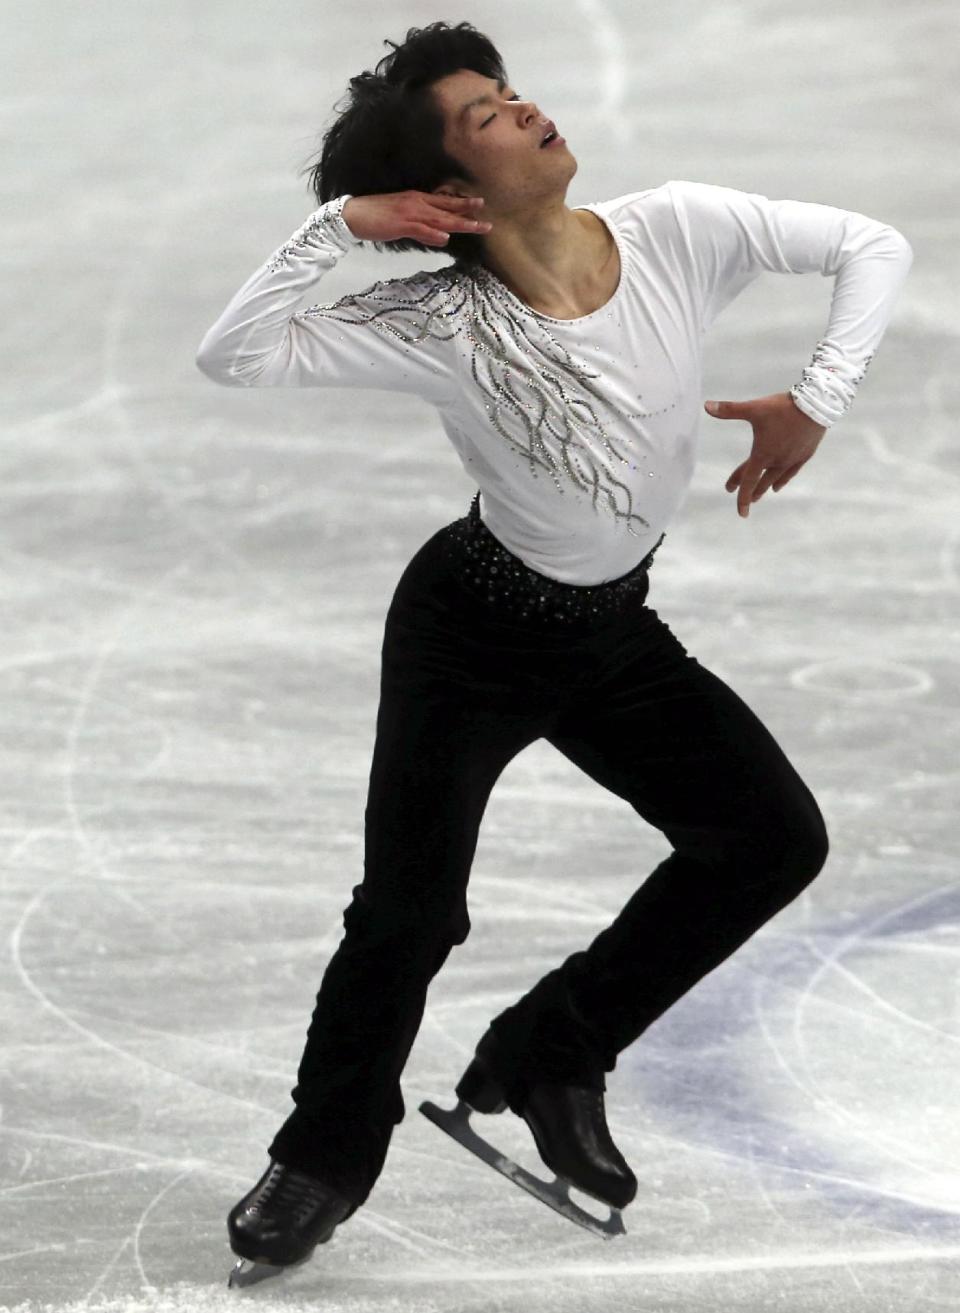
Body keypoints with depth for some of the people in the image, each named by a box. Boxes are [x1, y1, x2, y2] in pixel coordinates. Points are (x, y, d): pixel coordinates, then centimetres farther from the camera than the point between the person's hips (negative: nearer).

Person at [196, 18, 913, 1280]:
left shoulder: (681, 234, -18)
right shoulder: (436, 326, -26)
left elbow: (872, 247, -11)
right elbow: (233, 356, -32)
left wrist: (815, 398, -22)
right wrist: (340, 223, -35)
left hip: (613, 633, 4)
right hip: (470, 637, -4)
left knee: (776, 840, -1)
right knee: (409, 915, -2)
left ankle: (549, 1057, 15)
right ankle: (323, 1161, 25)